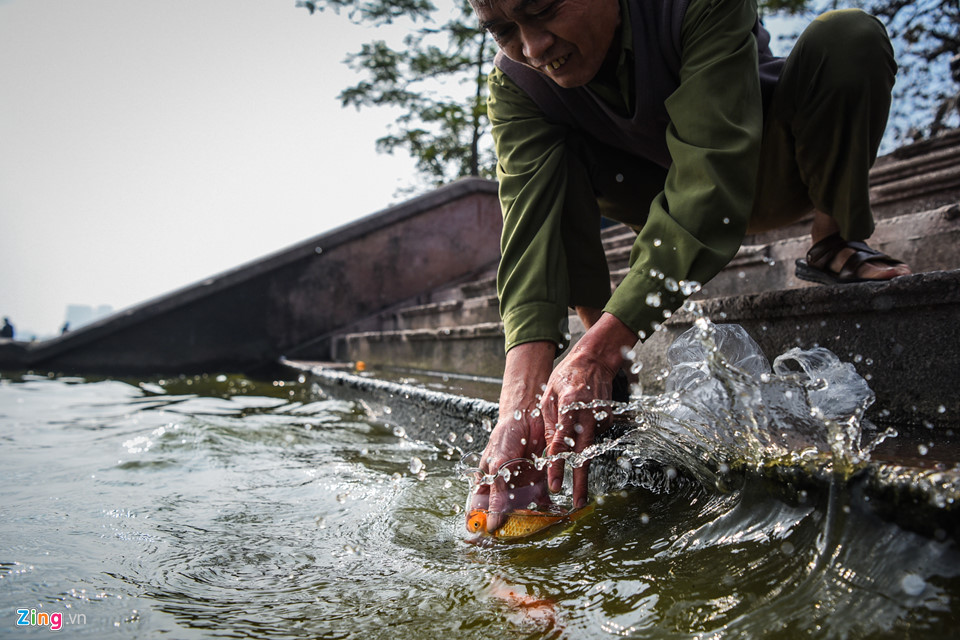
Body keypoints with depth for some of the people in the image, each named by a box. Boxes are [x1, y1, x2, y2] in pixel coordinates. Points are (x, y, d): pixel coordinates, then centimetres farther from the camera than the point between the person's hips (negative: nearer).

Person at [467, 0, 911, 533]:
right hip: (660, 187, 2)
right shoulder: (515, 84, -24)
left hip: (768, 171, -2)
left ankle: (833, 246, -11)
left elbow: (714, 180, -44)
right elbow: (530, 222, -36)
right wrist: (520, 394, -50)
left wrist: (599, 352, -53)